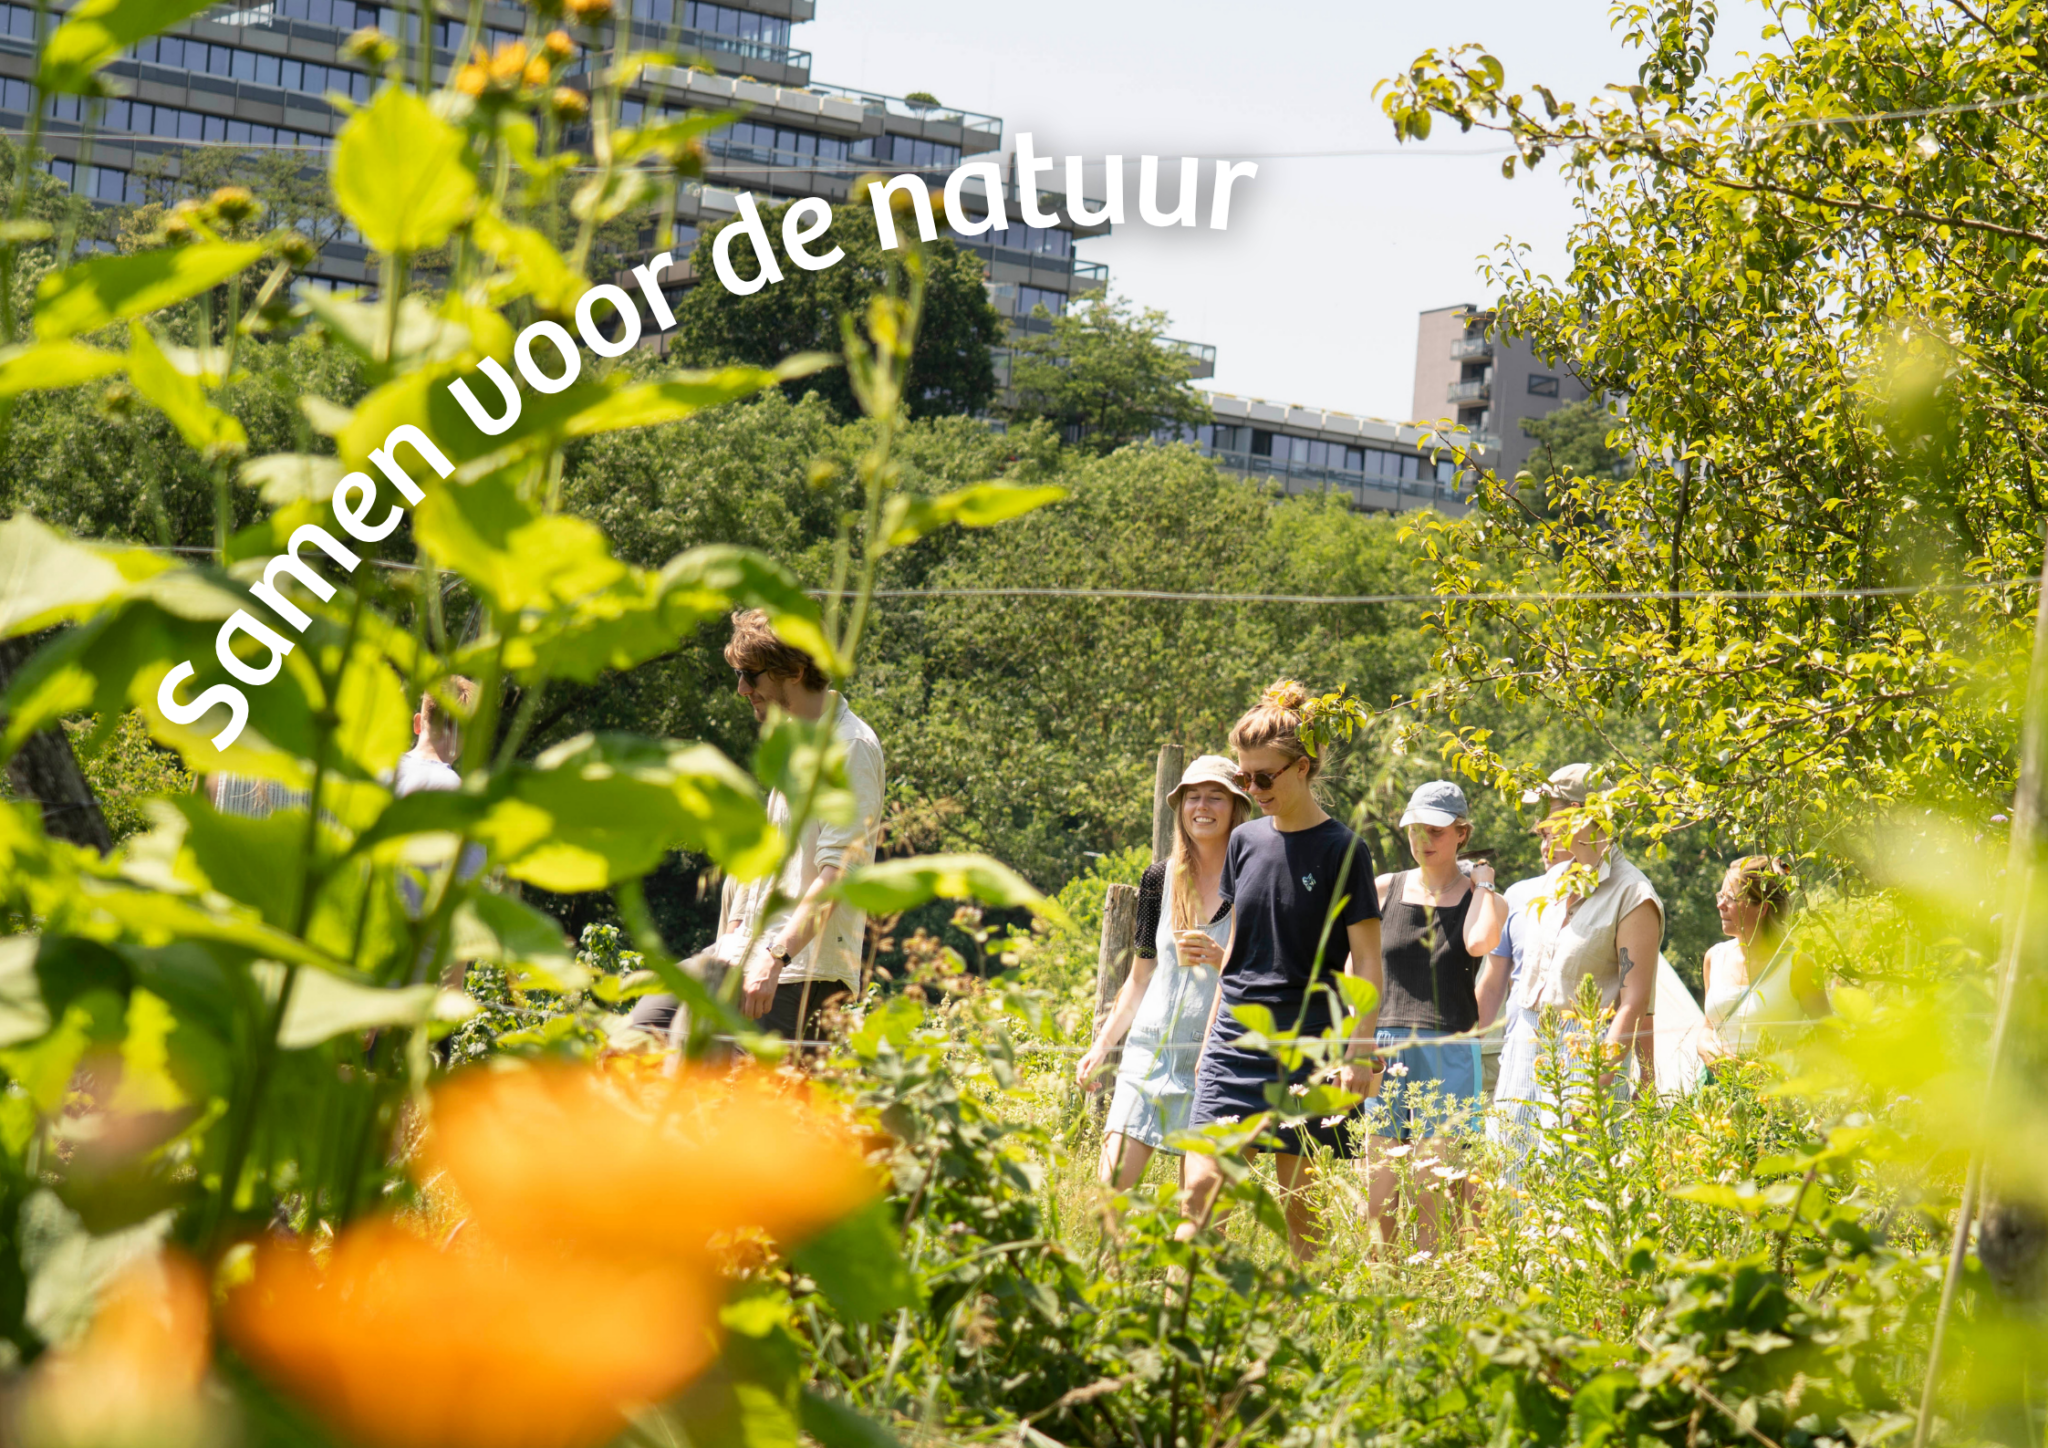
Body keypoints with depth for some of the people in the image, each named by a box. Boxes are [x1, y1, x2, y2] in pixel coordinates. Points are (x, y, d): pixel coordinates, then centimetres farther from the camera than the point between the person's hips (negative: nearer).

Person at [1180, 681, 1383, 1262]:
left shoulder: (1341, 850, -6)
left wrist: (1359, 1050, -14)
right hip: (1236, 1033, 4)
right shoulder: (1245, 842, 10)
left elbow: (1366, 959, -7)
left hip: (1306, 1039, -4)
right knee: (1201, 1184, -8)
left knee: (1299, 1199, 1)